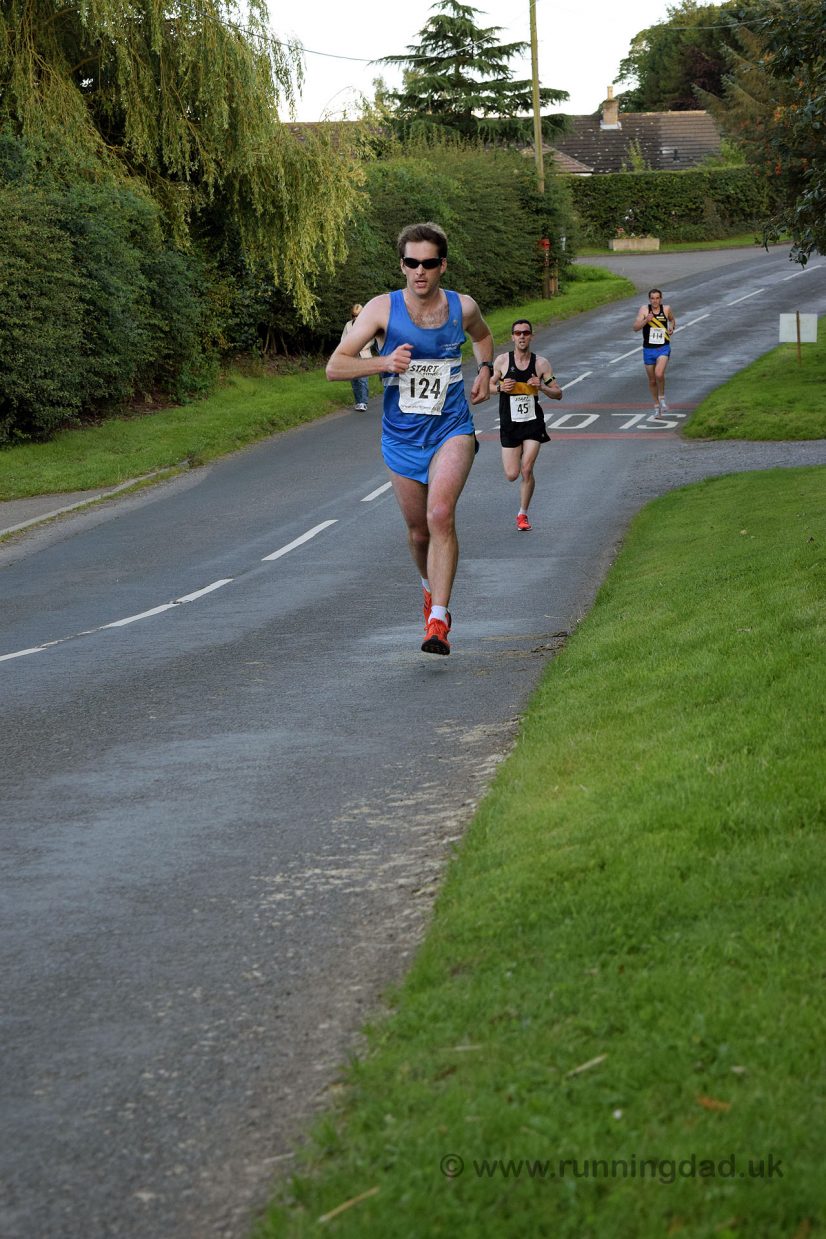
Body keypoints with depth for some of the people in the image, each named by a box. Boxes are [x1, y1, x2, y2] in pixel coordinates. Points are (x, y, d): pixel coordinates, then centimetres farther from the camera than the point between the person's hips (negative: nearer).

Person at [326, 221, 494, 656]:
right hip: (401, 439, 1)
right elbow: (335, 367, -13)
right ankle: (431, 588, 46)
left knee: (440, 514, -23)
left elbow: (482, 335, 25)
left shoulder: (462, 307, -2)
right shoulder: (383, 309, -9)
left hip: (452, 431, -1)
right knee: (418, 530, 12)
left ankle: (438, 621, -23)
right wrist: (384, 362, -27)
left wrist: (485, 368, 6)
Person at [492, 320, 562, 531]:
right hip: (509, 424, 0)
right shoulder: (502, 361, -2)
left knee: (527, 470, -11)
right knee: (512, 475, -2)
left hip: (533, 423, 0)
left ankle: (523, 515, 6)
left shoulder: (541, 363, -1)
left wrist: (542, 387, -16)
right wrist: (500, 387, -14)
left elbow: (558, 394, 3)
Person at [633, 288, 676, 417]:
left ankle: (662, 397, 0)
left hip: (663, 348, -1)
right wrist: (646, 320, -30)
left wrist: (672, 327, 3)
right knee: (652, 380, 11)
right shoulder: (644, 310, -7)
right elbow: (635, 328, -15)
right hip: (648, 349, 1)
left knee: (659, 374, -25)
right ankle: (656, 406, 30)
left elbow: (672, 319, 23)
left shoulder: (666, 309, 0)